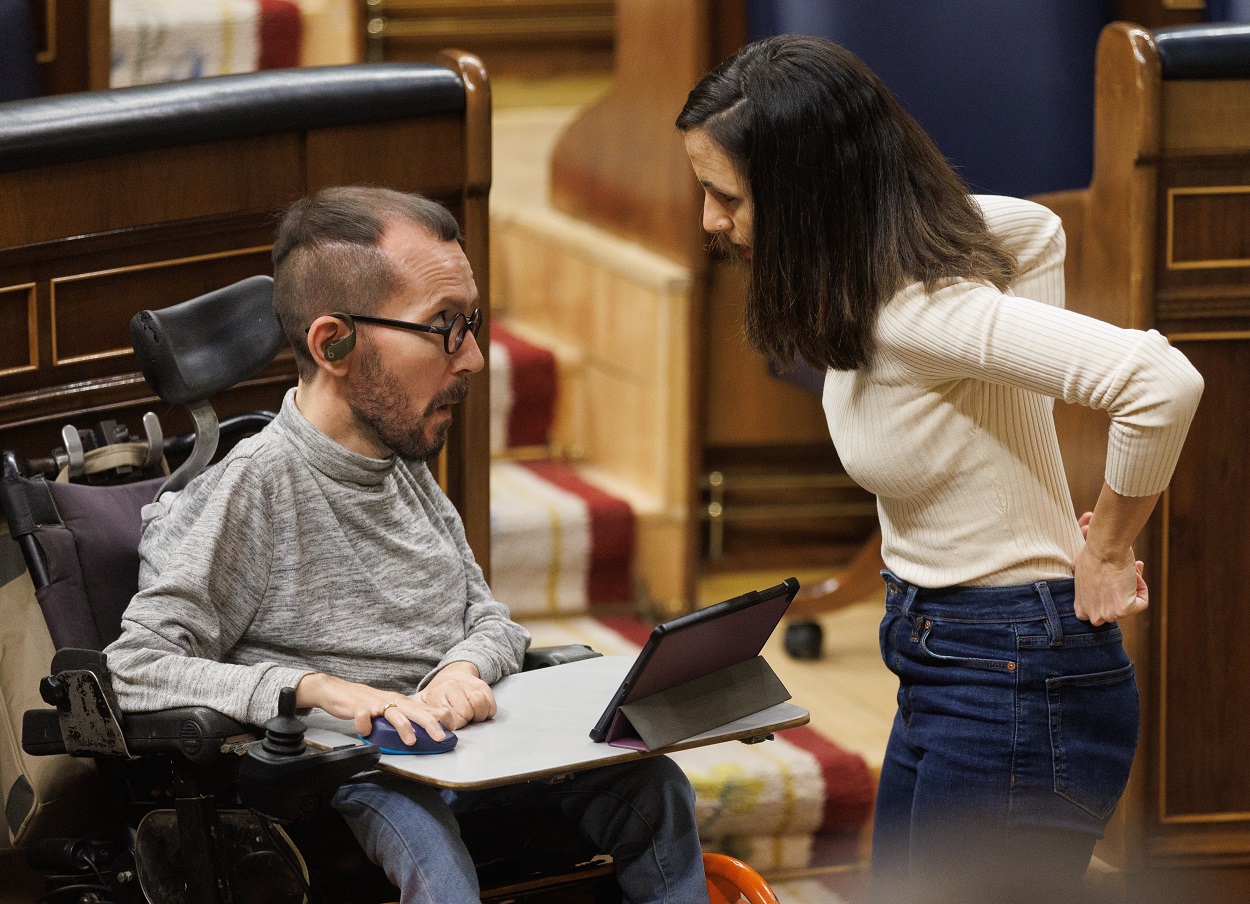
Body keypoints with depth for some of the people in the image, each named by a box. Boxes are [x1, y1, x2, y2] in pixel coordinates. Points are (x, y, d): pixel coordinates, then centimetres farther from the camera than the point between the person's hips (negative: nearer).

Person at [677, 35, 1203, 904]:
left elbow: (1163, 383, -35)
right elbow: (1038, 229, 23)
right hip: (945, 670, 10)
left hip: (1013, 685, -10)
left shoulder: (915, 312, -25)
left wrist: (1106, 553, -18)